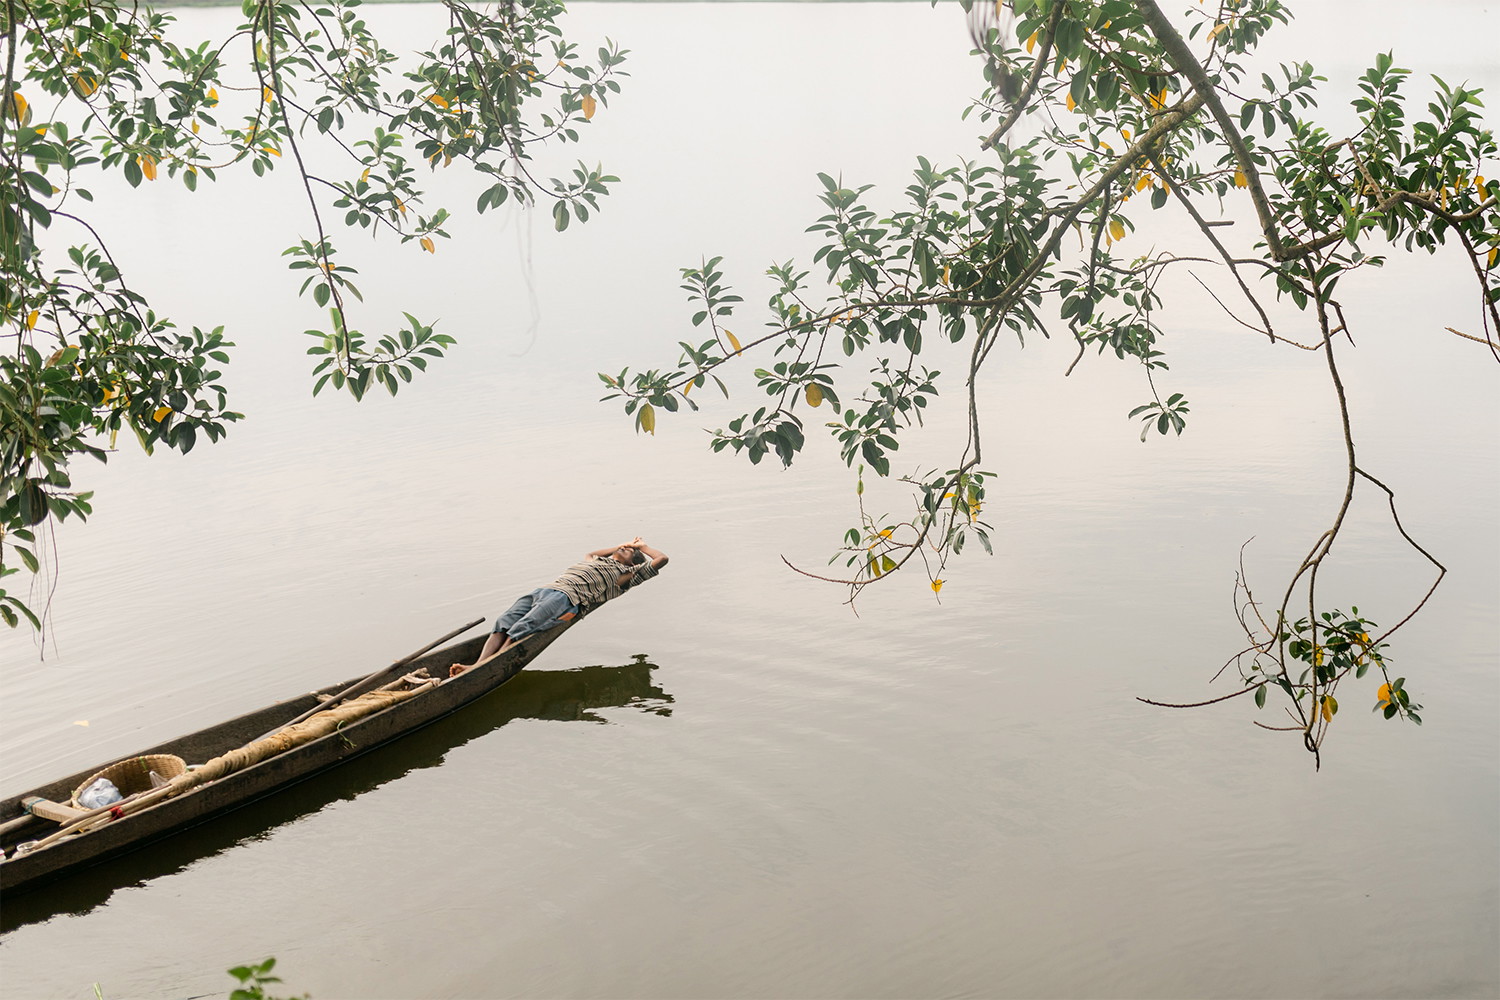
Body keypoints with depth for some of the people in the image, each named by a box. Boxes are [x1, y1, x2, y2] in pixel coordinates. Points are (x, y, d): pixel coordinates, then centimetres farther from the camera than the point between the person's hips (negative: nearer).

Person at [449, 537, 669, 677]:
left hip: (566, 598, -7)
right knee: (503, 624, -20)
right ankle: (477, 666, -36)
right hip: (544, 590, 7)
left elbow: (661, 559, 13)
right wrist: (620, 545, 60)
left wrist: (641, 547, 31)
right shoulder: (596, 561, 41)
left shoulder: (624, 575, 18)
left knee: (521, 629, -29)